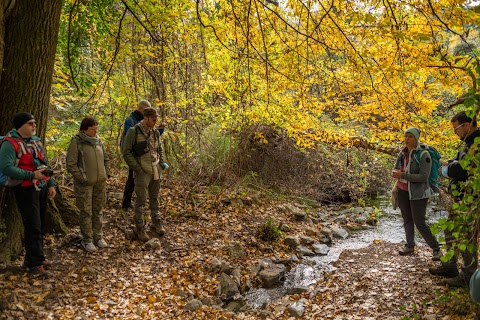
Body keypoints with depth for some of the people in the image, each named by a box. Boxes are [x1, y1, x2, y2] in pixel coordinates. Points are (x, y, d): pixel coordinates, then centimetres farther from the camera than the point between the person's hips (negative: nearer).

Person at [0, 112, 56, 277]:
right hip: (26, 189, -8)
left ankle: (33, 258, 26)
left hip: (41, 188, 8)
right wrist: (32, 175, -22)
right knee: (33, 227, -7)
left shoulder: (36, 141, 13)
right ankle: (35, 263, 2)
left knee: (40, 225, 13)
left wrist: (51, 184, 12)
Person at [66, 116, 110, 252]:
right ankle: (87, 240, 16)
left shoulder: (98, 141, 7)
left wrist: (106, 174, 9)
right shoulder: (76, 142, -10)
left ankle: (98, 237, 27)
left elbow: (105, 158, 19)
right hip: (85, 184, -5)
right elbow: (71, 164, -12)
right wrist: (81, 178, -14)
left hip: (100, 183, 5)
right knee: (86, 212, 4)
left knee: (98, 210, 14)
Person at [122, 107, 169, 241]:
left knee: (154, 198, 16)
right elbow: (126, 152, -10)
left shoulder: (155, 132, 7)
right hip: (142, 171, -5)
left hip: (156, 170, 5)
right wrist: (137, 168, -13)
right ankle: (139, 228, 14)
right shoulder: (133, 132, -10)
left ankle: (157, 223, 29)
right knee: (141, 201, 2)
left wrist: (162, 163, 7)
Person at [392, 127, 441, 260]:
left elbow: (424, 177, -21)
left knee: (419, 222, -5)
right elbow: (396, 168, 13)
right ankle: (410, 246, 27)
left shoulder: (423, 154, -16)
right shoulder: (402, 153, 3)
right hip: (403, 191, 6)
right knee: (407, 220, 12)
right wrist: (395, 173, -13)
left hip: (418, 193, -6)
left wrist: (402, 175, -26)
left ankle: (436, 248, 11)